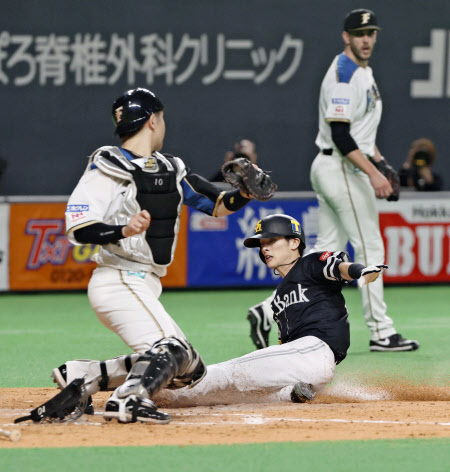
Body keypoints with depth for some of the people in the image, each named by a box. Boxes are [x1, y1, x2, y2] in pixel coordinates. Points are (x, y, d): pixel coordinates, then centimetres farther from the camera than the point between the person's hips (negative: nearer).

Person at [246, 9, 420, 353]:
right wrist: (373, 173, -27)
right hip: (342, 170, -10)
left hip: (330, 169, 10)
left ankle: (269, 309, 4)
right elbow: (340, 134, -23)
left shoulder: (362, 71, 16)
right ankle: (381, 332, 2)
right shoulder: (344, 75, -16)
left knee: (328, 251, 8)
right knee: (370, 248, -4)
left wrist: (379, 160, 16)